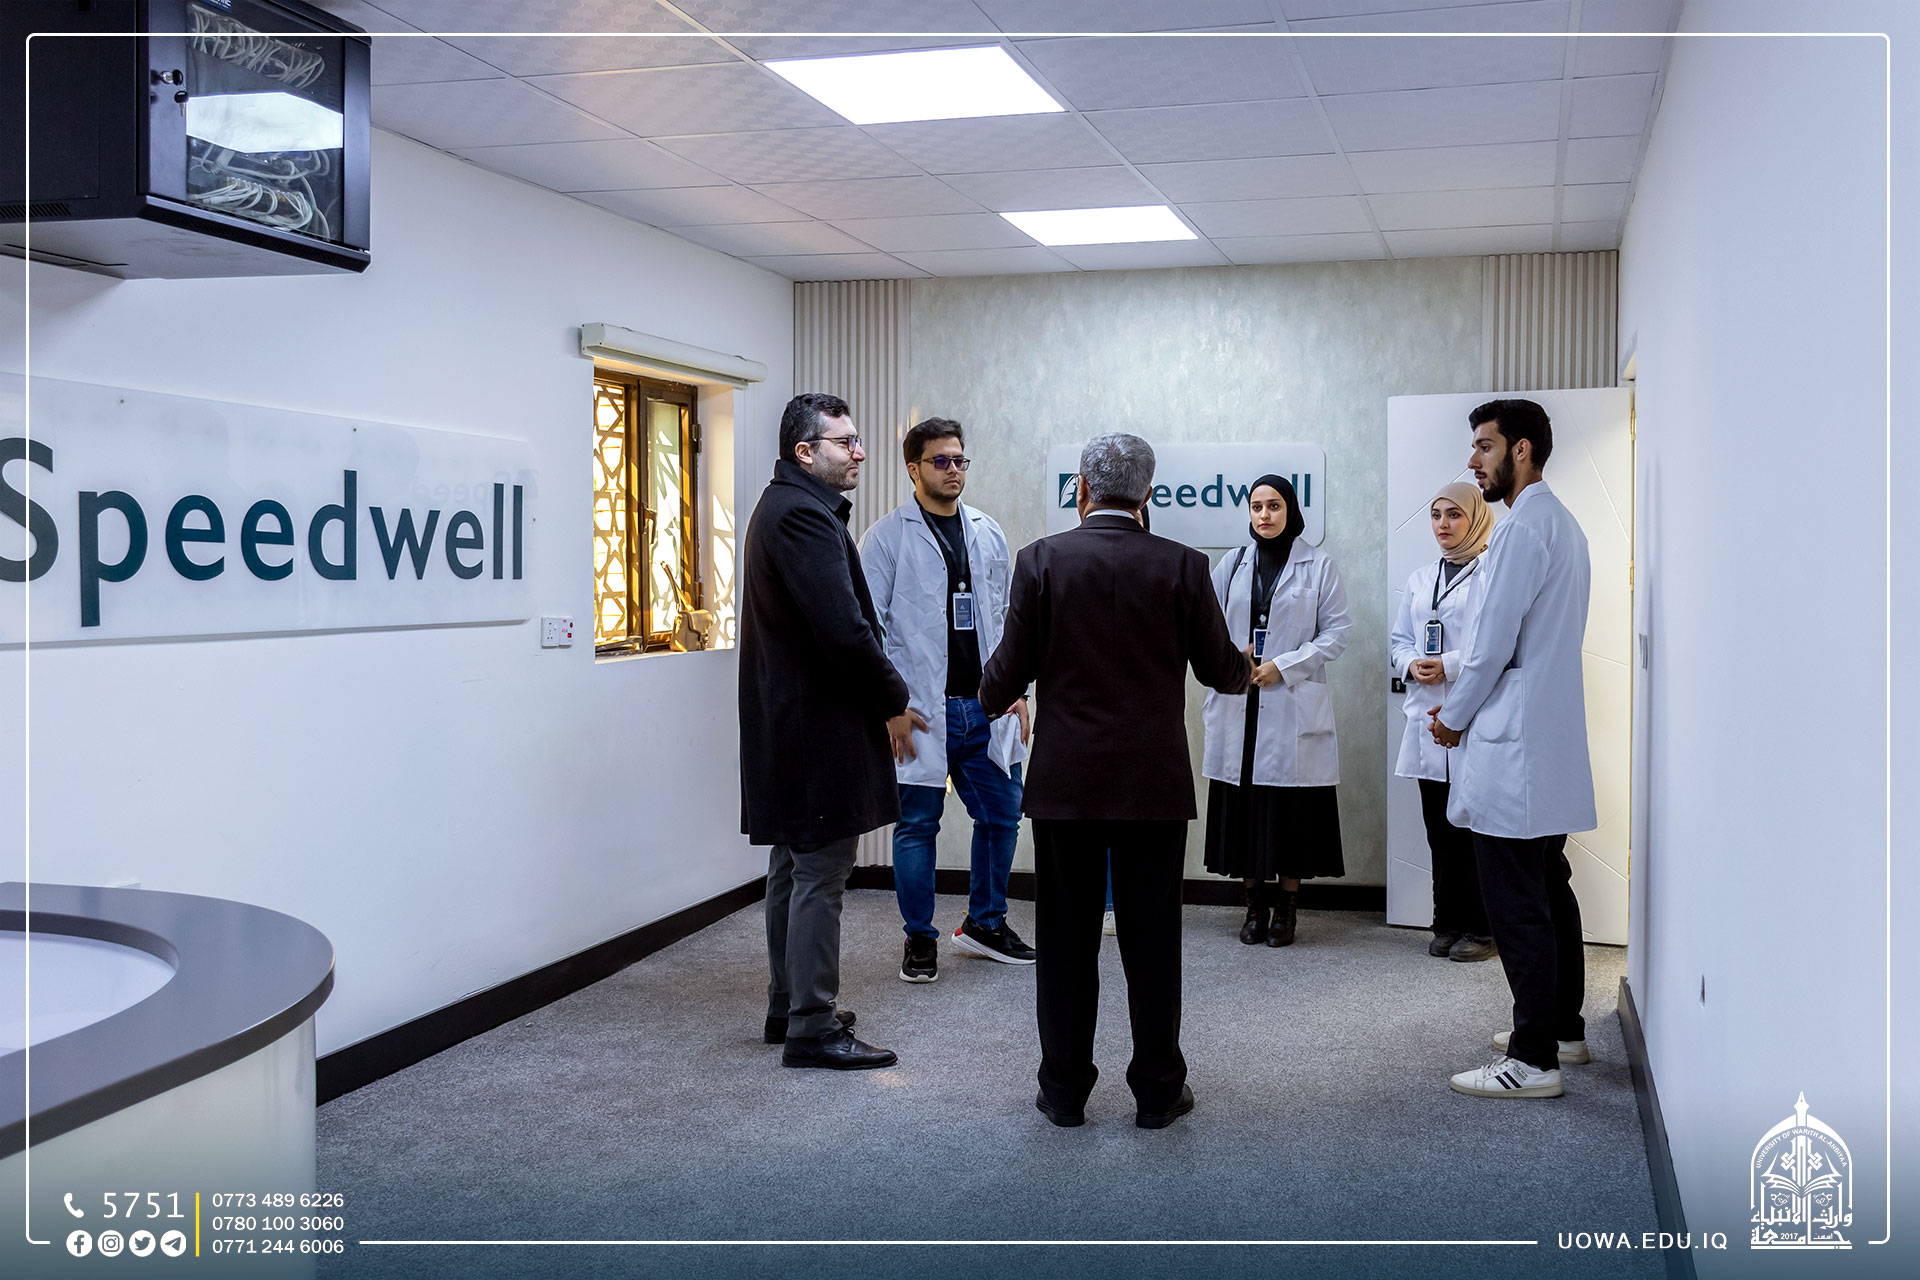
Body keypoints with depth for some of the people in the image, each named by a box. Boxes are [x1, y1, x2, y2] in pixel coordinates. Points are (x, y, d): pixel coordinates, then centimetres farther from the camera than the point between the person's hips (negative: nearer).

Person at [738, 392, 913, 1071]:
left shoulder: (781, 506, 16)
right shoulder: (804, 514, -18)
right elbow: (843, 628, -25)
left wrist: (881, 694, 12)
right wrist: (894, 697, -11)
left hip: (786, 722, 11)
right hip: (819, 724, -11)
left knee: (793, 867, 18)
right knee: (820, 874, -5)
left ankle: (788, 1006, 29)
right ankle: (811, 1028, 2)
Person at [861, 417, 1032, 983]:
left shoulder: (988, 533, 12)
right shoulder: (888, 535, -4)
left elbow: (1006, 617, 15)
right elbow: (871, 624, -7)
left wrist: (1016, 689, 9)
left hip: (987, 707, 5)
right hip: (921, 711, -5)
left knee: (1002, 814, 10)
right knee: (917, 824, 3)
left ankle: (985, 922, 28)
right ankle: (920, 940, 17)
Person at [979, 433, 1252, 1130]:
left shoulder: (1041, 560, -5)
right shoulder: (1182, 565, -4)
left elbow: (1010, 668, -2)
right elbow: (1219, 667, 4)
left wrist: (989, 698, 21)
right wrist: (1247, 667, 27)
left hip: (1064, 782, 0)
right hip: (1154, 784, 0)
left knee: (1066, 939, 9)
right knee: (1152, 938, 8)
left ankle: (1065, 1089, 17)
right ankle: (1158, 1091, 16)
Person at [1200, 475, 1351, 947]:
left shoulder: (1318, 565, 2)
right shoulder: (1232, 564, 12)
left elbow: (1336, 633, -1)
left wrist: (1283, 666, -11)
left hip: (1293, 708, -3)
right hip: (1238, 707, 3)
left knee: (1291, 808, -1)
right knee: (1244, 806, 3)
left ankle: (1285, 909, 11)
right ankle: (1255, 905, 15)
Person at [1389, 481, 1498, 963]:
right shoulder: (1420, 579, 18)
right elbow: (1398, 640, 20)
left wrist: (1448, 666, -17)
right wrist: (1410, 666, 0)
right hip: (1428, 719, 6)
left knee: (1474, 828, -3)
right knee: (1440, 828, 9)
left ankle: (1481, 928, 6)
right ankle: (1448, 923, 17)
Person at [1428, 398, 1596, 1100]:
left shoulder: (1523, 528, -16)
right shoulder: (1563, 524, 17)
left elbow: (1494, 642, -17)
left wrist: (1454, 717, -2)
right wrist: (1464, 703, 17)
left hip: (1514, 747, -11)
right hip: (1550, 742, 11)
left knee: (1517, 906, -6)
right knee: (1549, 895, 18)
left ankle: (1532, 1060, -1)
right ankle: (1562, 1027, 29)